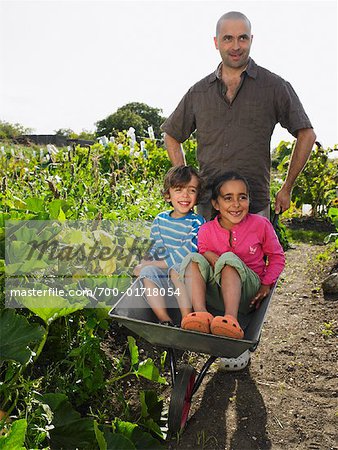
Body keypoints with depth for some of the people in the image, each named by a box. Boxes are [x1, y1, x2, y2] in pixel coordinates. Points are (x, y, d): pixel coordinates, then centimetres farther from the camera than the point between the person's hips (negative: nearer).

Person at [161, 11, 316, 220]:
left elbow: (307, 134, 6)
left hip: (255, 205, -2)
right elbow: (172, 136, 19)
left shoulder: (275, 87, 3)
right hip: (208, 204, 2)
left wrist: (287, 189, 5)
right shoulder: (199, 92, 10)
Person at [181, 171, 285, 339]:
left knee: (229, 258, -31)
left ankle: (231, 319, -49)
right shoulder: (206, 230, 0)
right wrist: (209, 256, -22)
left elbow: (276, 256, 5)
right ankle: (201, 313, -40)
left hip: (247, 291, -2)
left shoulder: (260, 224, -3)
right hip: (215, 296, 3)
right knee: (193, 259, -21)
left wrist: (266, 285, -5)